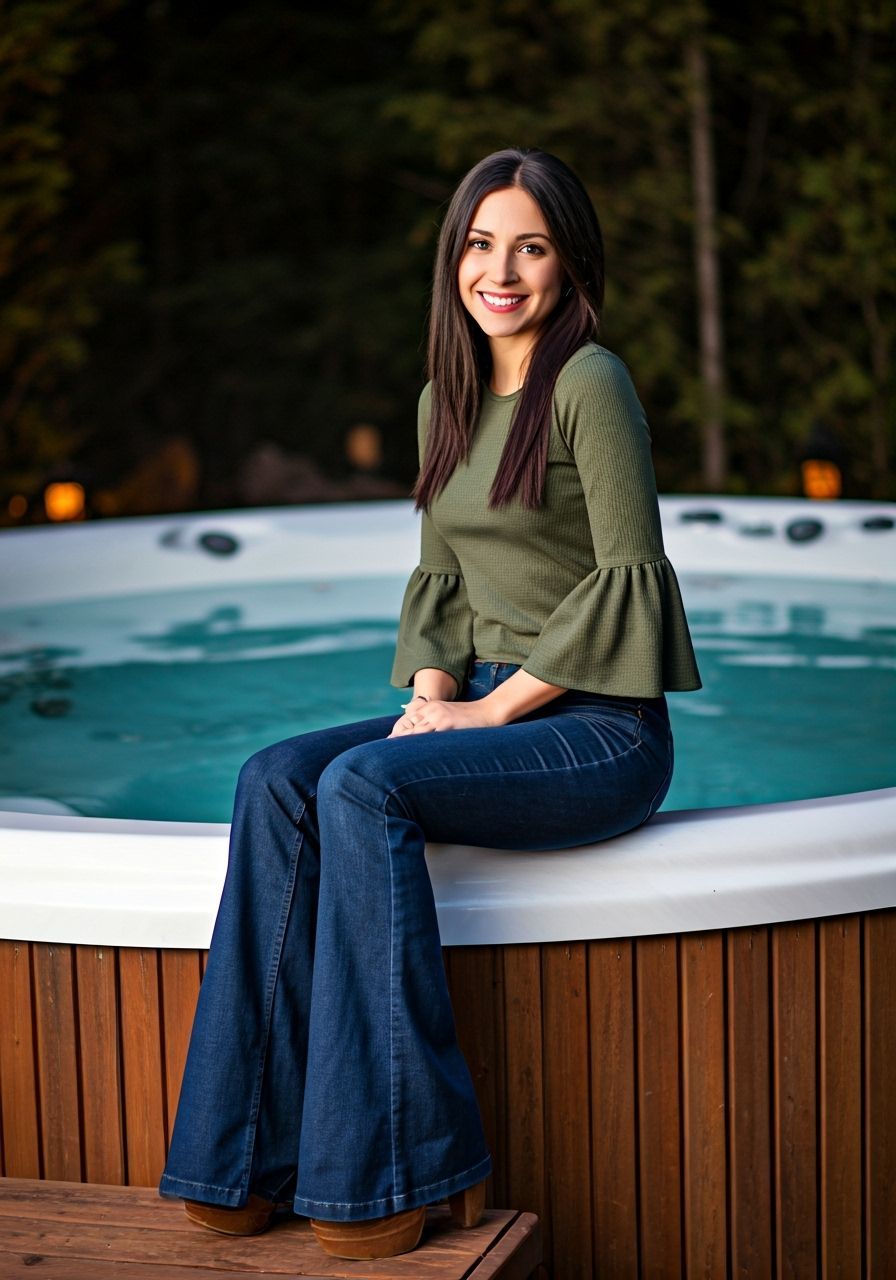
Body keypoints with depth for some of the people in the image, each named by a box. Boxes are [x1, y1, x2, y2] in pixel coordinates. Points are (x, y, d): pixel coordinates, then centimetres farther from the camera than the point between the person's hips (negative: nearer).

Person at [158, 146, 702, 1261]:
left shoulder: (590, 384, -10)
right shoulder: (445, 403, 13)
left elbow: (626, 581, -15)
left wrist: (486, 711, -14)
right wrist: (431, 697, -1)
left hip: (599, 731, -7)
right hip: (487, 711, 7)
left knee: (362, 787, -30)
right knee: (276, 781, -17)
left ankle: (403, 1164, -21)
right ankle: (260, 1156, -18)